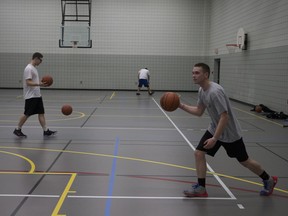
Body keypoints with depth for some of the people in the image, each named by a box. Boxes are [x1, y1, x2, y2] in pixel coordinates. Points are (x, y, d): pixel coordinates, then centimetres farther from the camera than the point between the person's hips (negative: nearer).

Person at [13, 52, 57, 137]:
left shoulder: (34, 68, 15)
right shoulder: (29, 68, -15)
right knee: (27, 114, -2)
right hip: (31, 96, -10)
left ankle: (45, 130, 7)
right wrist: (39, 84, -34)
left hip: (37, 95, 10)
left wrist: (42, 83, 14)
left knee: (41, 113, 6)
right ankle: (17, 130, 11)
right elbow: (28, 82, -22)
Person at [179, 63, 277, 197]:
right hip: (215, 128, 8)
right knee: (198, 153, -5)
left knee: (244, 161, 9)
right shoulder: (201, 91, -1)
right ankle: (201, 188, 6)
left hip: (230, 133, -7)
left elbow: (224, 117, -31)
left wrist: (214, 139, -30)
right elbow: (199, 111, 10)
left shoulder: (215, 92, -30)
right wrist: (181, 105, 0)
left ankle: (269, 180, 33)